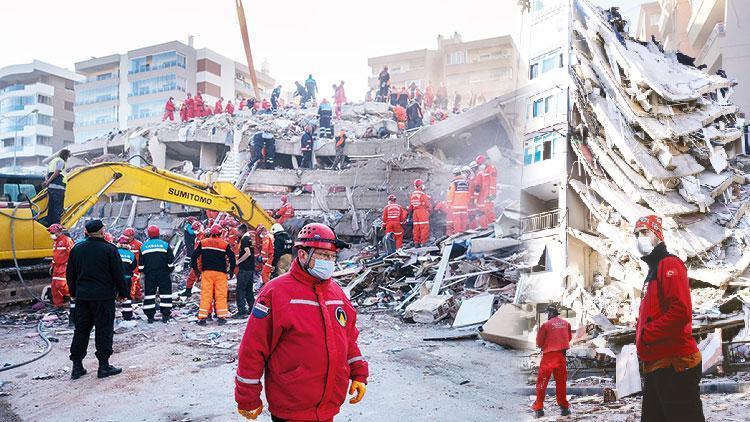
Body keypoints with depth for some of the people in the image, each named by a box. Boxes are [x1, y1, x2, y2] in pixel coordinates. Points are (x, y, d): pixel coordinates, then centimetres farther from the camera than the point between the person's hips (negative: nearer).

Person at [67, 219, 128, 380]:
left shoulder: (76, 249, 6)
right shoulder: (109, 249, -10)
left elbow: (70, 274, 13)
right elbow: (118, 274, -8)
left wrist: (74, 293, 24)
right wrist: (123, 293, 3)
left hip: (82, 296, 5)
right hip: (104, 297, -5)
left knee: (81, 330, 11)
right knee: (104, 330, 1)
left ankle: (77, 366, 15)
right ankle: (104, 366, 4)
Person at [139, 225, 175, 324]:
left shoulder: (143, 247, 4)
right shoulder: (165, 245, -2)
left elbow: (141, 264, 8)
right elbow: (170, 262, -1)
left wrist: (142, 273, 22)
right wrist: (170, 270, 12)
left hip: (149, 275, 2)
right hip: (163, 275, -1)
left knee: (149, 294, 8)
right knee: (165, 293, 4)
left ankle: (150, 316, 8)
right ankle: (165, 316, 1)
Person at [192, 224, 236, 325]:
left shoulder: (203, 243, 5)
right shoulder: (225, 244, 0)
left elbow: (194, 255, 7)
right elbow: (232, 257, -2)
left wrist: (195, 268, 18)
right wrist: (231, 270, 10)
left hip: (206, 272, 1)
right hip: (221, 273, -1)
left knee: (205, 294, 3)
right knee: (221, 295, 4)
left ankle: (202, 317, 1)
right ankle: (222, 317, 3)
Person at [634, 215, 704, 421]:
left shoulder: (669, 264, -7)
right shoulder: (653, 270, 22)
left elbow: (681, 311, -21)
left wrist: (645, 335, -14)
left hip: (675, 365, -10)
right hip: (655, 366, 10)